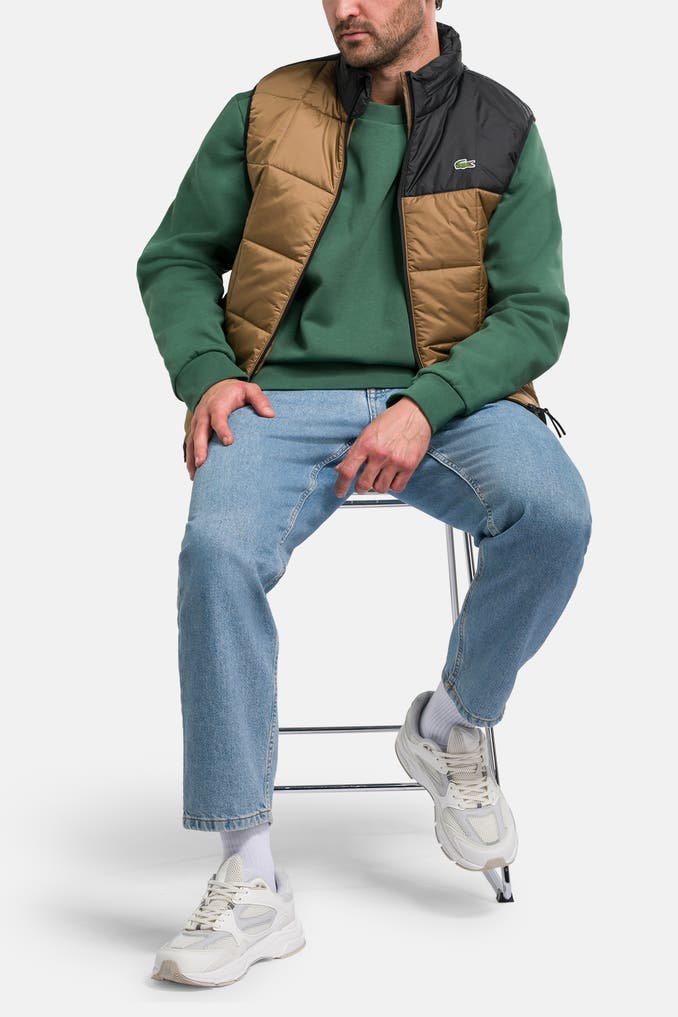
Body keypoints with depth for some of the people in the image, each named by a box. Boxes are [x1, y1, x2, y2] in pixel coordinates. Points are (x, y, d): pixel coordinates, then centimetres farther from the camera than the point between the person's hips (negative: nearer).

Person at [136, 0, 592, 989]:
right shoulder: (265, 112, 9)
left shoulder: (501, 130, 7)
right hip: (287, 395, 0)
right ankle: (250, 881, -21)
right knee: (218, 550, -30)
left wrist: (426, 404, -16)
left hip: (445, 397, 0)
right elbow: (175, 258, 14)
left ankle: (452, 727, 0)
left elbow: (535, 310, 1)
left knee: (552, 511, -31)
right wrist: (207, 373, -6)